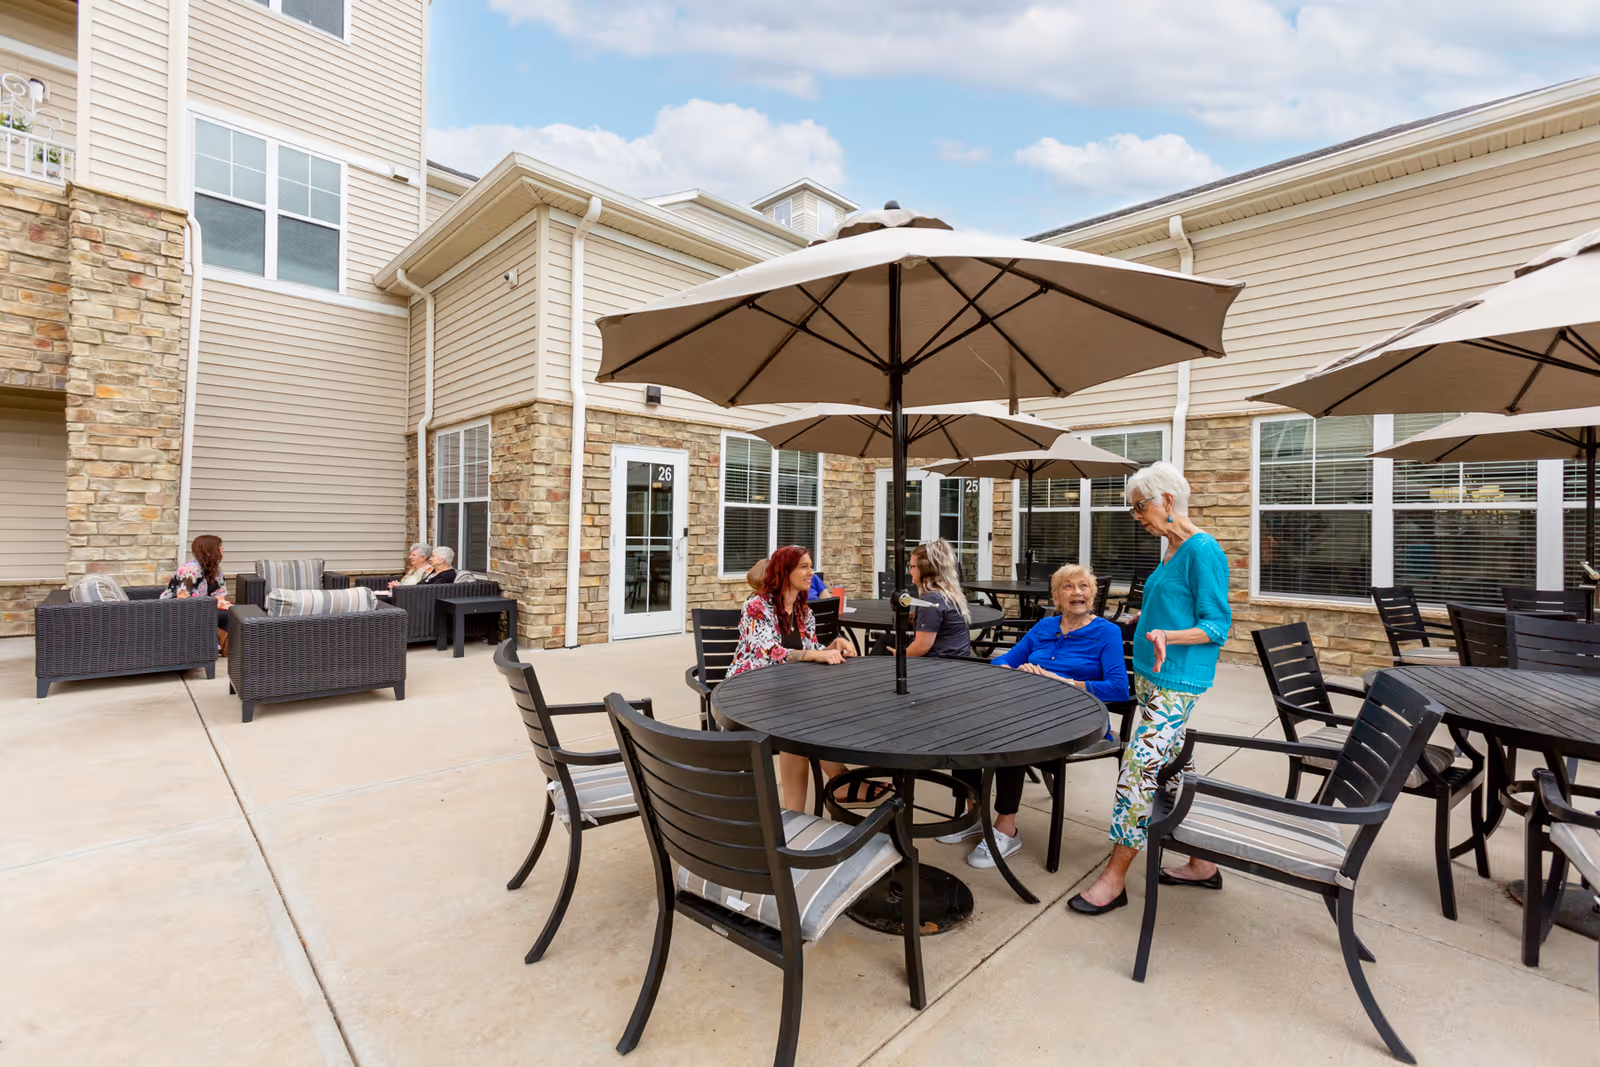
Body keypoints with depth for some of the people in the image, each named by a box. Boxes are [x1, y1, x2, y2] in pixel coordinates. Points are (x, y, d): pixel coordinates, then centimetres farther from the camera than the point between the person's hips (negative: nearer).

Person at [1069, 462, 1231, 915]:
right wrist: (1148, 620, 33)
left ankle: (1114, 876, 2)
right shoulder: (1172, 549, 12)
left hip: (1176, 682, -10)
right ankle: (1202, 864, 30)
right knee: (1175, 766, 16)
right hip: (1151, 675, 10)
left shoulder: (1203, 551, -16)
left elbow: (1217, 625, -17)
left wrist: (1168, 636, -30)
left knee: (1139, 765, -8)